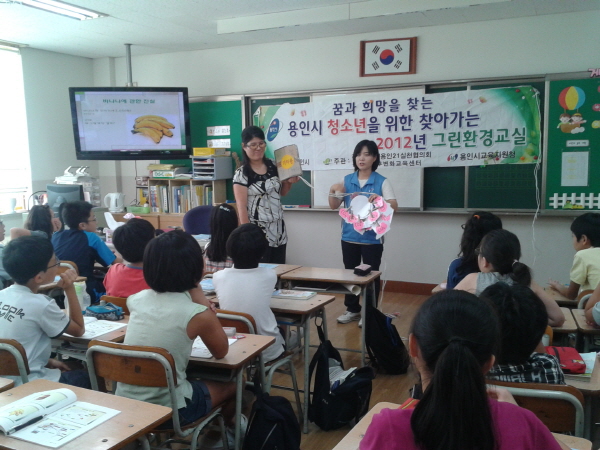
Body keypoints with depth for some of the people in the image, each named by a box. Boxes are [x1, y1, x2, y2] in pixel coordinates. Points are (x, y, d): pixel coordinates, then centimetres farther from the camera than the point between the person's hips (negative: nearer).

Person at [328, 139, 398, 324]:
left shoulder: (382, 181, -5)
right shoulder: (347, 180, 4)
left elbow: (394, 206, -15)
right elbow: (334, 206, 5)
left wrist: (380, 199, -34)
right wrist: (333, 192, -14)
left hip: (372, 238, -3)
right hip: (349, 237, 4)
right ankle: (352, 309, 28)